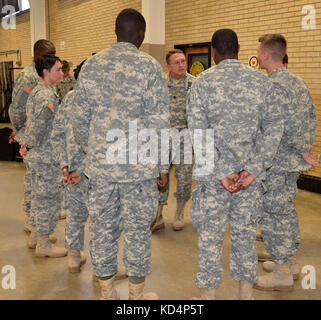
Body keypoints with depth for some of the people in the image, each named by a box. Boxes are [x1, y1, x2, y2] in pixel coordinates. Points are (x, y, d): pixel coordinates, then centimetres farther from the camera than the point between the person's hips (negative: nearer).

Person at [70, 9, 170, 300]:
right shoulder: (149, 66, -7)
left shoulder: (91, 65, 5)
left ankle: (107, 292, 27)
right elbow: (159, 122, -10)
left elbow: (79, 119, 8)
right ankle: (137, 295, 24)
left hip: (99, 164, 4)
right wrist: (163, 166, -1)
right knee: (137, 229, 9)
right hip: (138, 165, -4)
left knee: (102, 227, 13)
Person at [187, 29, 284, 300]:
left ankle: (208, 294, 19)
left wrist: (220, 172, -11)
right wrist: (252, 170, -7)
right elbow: (274, 128, -2)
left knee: (210, 237, 8)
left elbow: (198, 133, -11)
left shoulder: (203, 82, -4)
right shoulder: (261, 81, 3)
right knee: (246, 234, 14)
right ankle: (246, 294, 25)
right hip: (250, 174, 3)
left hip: (213, 174, -2)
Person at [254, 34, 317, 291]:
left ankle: (283, 274, 11)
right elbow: (311, 118, 14)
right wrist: (307, 147, 14)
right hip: (294, 162, 10)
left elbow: (289, 125, -26)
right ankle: (289, 262, 32)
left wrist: (303, 151, -14)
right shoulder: (298, 82, 10)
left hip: (277, 164, -9)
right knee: (287, 210, 19)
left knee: (272, 215, 1)